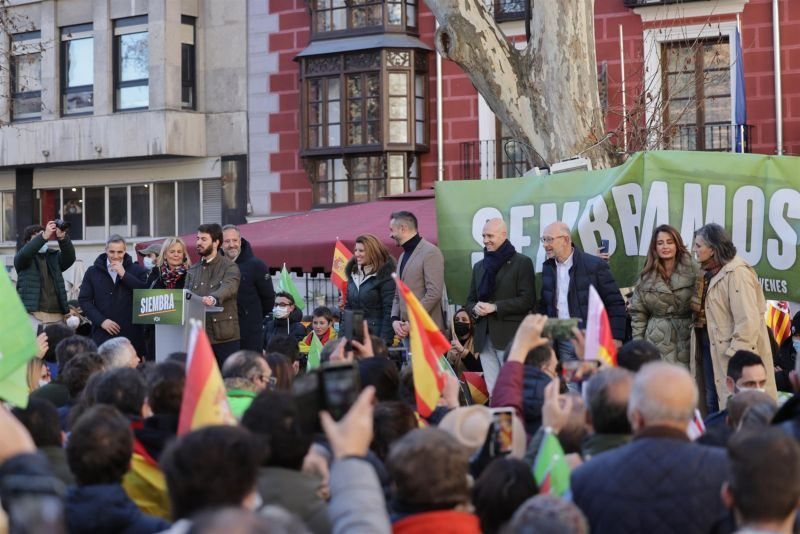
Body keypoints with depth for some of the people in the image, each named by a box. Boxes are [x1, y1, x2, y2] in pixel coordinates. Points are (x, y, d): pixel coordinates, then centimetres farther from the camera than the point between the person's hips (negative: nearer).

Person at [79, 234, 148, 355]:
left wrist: (124, 275, -10)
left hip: (131, 335, -1)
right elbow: (84, 300, 7)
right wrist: (101, 320, -5)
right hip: (102, 335, 1)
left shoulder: (137, 270, 8)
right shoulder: (92, 272, 11)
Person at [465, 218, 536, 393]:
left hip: (510, 338, -6)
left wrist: (495, 307, -14)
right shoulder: (479, 267, 20)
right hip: (484, 338, 6)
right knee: (493, 393, 4)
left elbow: (527, 300, -7)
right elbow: (470, 301, 22)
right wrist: (474, 308, -2)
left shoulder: (522, 262, 1)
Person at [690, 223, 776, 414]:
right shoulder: (710, 272, 13)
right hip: (710, 347, 9)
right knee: (712, 403, 13)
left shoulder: (737, 273, -18)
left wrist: (736, 354, -22)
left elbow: (748, 320, -22)